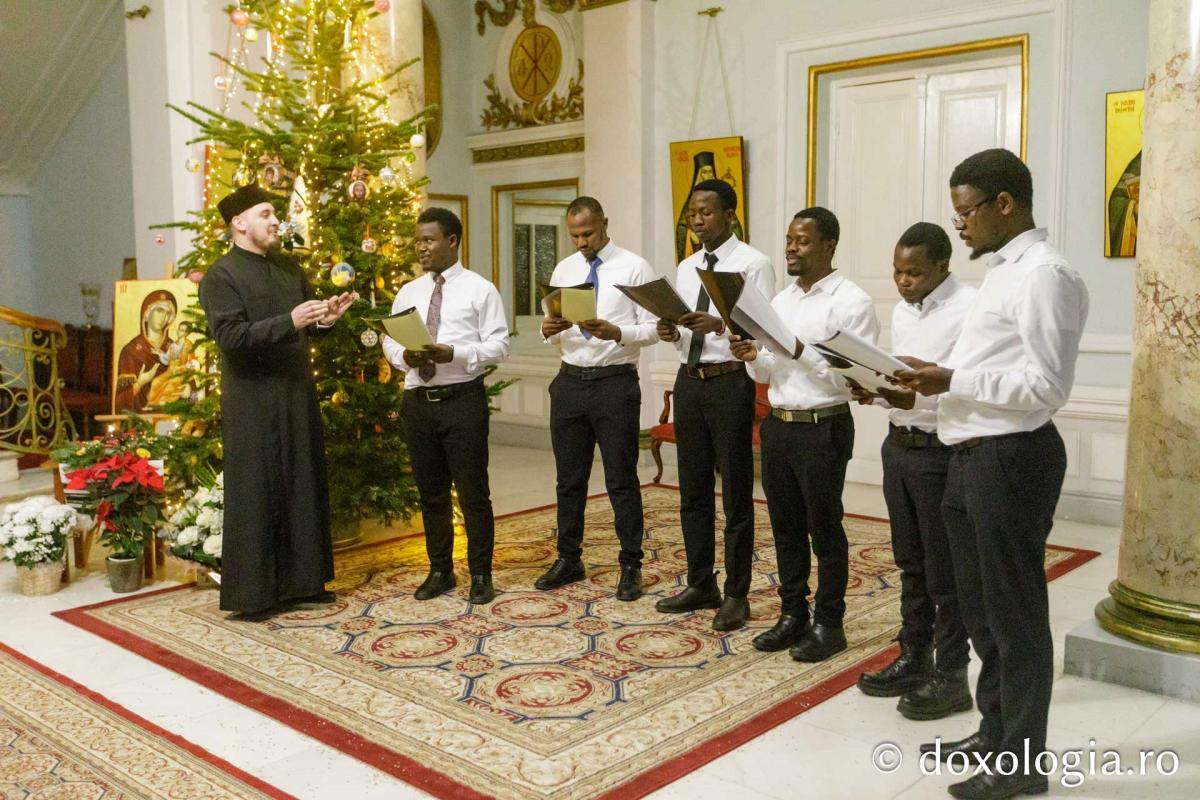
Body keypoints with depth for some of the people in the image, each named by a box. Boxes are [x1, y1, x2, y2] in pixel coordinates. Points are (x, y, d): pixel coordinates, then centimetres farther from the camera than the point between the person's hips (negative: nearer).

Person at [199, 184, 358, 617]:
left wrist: (325, 315, -3)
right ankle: (249, 594, 10)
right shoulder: (220, 276, -7)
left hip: (298, 395, 7)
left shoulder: (290, 268, 14)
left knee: (304, 488, 11)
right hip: (253, 403, -7)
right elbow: (230, 337, -19)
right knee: (254, 495, -1)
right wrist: (289, 321, -27)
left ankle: (302, 580, 23)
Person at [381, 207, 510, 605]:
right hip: (418, 400, 5)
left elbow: (498, 345, -7)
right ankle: (440, 571, 26)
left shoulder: (480, 289, -2)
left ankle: (480, 575, 15)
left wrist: (453, 353, -20)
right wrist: (404, 356, -10)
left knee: (473, 492, 2)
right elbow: (389, 340, 12)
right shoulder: (408, 292, 13)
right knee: (431, 492, 13)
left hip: (463, 399, -5)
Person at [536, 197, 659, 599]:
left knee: (621, 479, 3)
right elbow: (555, 335, 12)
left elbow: (653, 328, -8)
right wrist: (549, 330, -11)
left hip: (615, 384, -4)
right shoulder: (564, 269, 10)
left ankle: (631, 566, 15)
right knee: (569, 478, 13)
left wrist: (617, 333, -25)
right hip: (570, 382, 5)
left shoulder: (634, 267, -4)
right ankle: (568, 559, 27)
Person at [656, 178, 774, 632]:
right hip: (689, 382, 7)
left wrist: (718, 325, -29)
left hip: (730, 383, -7)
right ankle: (700, 585, 28)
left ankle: (736, 595, 14)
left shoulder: (753, 264, -7)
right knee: (693, 491, 14)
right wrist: (670, 334, -6)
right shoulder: (686, 268, 13)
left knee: (735, 494, 2)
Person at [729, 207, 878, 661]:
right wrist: (753, 357, -6)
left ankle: (828, 624, 18)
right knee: (785, 527, 13)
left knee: (825, 529, 4)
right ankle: (793, 615, 26)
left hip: (823, 430, -6)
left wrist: (802, 352, -23)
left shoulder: (851, 301, -9)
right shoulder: (781, 301, 12)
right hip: (778, 425, 7)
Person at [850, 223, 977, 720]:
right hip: (898, 446, 8)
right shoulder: (901, 311, 11)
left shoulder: (970, 310, -15)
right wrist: (877, 393, -2)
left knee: (945, 571, 2)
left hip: (941, 453, -8)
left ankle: (951, 678, 16)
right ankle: (913, 659, 31)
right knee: (910, 563, 17)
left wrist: (917, 398, -32)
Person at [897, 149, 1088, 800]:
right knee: (980, 609, 19)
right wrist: (931, 385, 5)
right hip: (972, 458, 10)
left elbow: (1047, 384, -21)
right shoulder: (1004, 271, 15)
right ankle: (995, 733, 35)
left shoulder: (1043, 274, -15)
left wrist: (953, 380, -19)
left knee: (1015, 616, 3)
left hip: (1011, 459, -10)